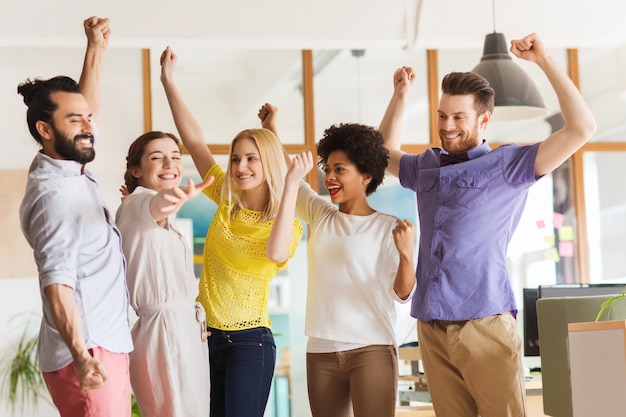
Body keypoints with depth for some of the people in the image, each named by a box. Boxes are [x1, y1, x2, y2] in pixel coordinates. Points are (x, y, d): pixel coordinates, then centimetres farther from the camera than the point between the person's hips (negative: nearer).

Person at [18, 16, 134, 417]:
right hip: (90, 354, -10)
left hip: (101, 347, 10)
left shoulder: (69, 173, 10)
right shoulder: (56, 194, -18)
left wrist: (96, 49, 20)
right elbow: (57, 283, -28)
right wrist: (82, 356, -39)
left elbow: (85, 109, 27)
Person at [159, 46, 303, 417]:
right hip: (208, 337, 5)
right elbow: (194, 140, 4)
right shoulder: (227, 203, 6)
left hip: (250, 342, -5)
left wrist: (291, 185, -31)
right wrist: (169, 81, 0)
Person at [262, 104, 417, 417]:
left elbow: (403, 293, -7)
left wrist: (406, 253, -26)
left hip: (371, 350, -5)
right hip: (321, 352, 5)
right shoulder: (320, 215, 11)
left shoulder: (388, 227, -2)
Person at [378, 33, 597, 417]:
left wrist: (545, 60, -9)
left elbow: (582, 128, -8)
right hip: (432, 329, 5)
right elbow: (385, 152, 39)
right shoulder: (426, 168, 17)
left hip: (486, 325, -5)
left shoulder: (507, 165, 1)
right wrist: (400, 93, 29)